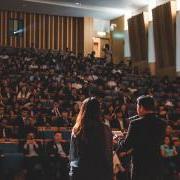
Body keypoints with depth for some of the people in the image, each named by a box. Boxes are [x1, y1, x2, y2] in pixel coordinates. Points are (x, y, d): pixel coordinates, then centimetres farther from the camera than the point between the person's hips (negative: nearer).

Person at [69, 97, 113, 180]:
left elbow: (72, 154, 8)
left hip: (77, 172, 3)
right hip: (98, 173, -3)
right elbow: (108, 155, -4)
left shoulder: (76, 129, 2)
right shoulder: (104, 130, -7)